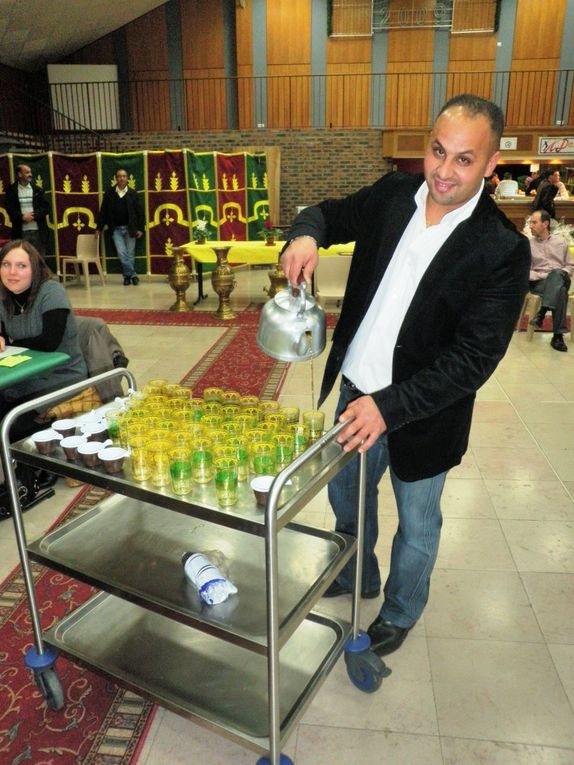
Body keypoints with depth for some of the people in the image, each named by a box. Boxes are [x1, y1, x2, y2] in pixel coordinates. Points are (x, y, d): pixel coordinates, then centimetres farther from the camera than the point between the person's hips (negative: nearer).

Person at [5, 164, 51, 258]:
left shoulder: (37, 190, 9)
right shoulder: (11, 190, 4)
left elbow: (46, 207, 2)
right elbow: (9, 208, -1)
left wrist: (33, 216, -11)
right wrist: (22, 217, -16)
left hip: (38, 230, 2)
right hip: (21, 231, -2)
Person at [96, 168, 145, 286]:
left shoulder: (133, 193, 0)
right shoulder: (109, 193, 2)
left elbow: (140, 212, 0)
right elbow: (103, 211, 4)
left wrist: (140, 228, -6)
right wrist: (98, 228, 3)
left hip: (130, 228, 0)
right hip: (116, 229, 0)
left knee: (130, 254, 3)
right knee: (122, 253, -9)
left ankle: (127, 275, 16)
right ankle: (133, 274, 0)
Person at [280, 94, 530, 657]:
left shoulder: (502, 250, -19)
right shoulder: (393, 195, -5)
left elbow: (473, 358, -22)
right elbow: (332, 214, 10)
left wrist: (389, 407, -31)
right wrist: (306, 235, -15)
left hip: (421, 412, -4)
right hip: (355, 391, 5)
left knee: (416, 527, 19)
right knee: (345, 496, 25)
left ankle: (400, 612, 49)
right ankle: (359, 578, 55)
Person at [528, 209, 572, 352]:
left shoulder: (560, 241, 16)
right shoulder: (528, 245, 10)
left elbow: (570, 265, 18)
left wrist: (562, 274, -5)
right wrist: (542, 276, -13)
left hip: (561, 280, 1)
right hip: (539, 282, -1)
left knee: (557, 273, -39)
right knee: (561, 291, -37)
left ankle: (542, 312, -45)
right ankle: (558, 335, -42)